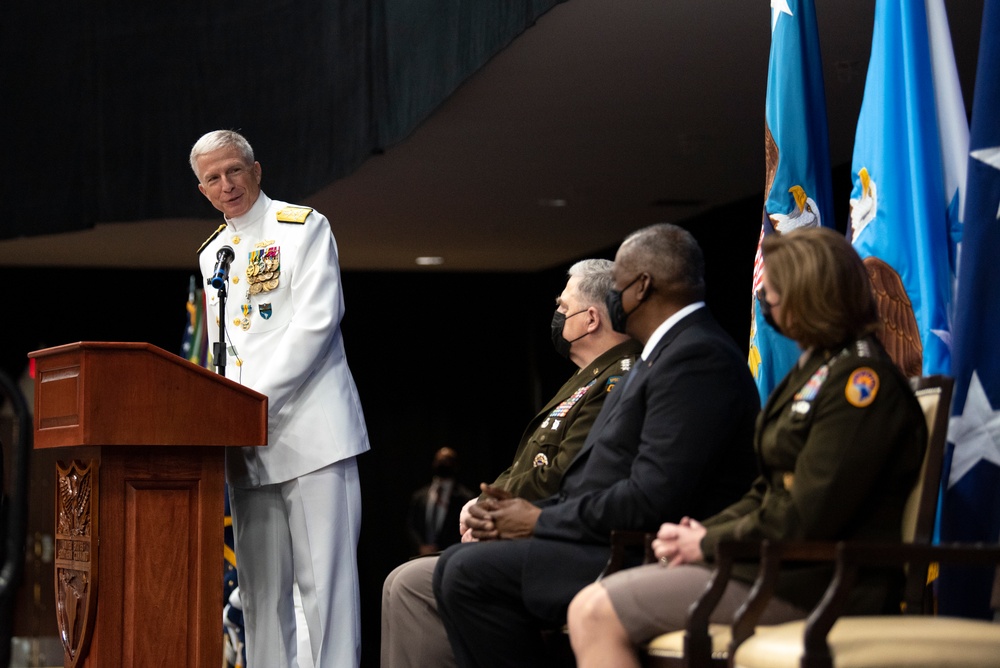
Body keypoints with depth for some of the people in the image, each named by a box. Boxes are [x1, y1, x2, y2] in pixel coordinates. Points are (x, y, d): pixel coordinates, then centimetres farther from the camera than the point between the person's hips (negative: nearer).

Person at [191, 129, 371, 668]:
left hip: (308, 429, -6)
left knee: (325, 579, -10)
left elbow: (316, 322, -10)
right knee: (260, 585, 4)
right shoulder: (212, 254, 21)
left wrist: (254, 400, -16)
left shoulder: (304, 228, 1)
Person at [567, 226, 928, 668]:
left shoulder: (860, 377, -14)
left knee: (596, 615, -16)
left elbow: (807, 520, -20)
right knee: (589, 606, 5)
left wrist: (710, 544, -9)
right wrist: (701, 531, 4)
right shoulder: (815, 369, 20)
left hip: (814, 581, -11)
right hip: (782, 564, 11)